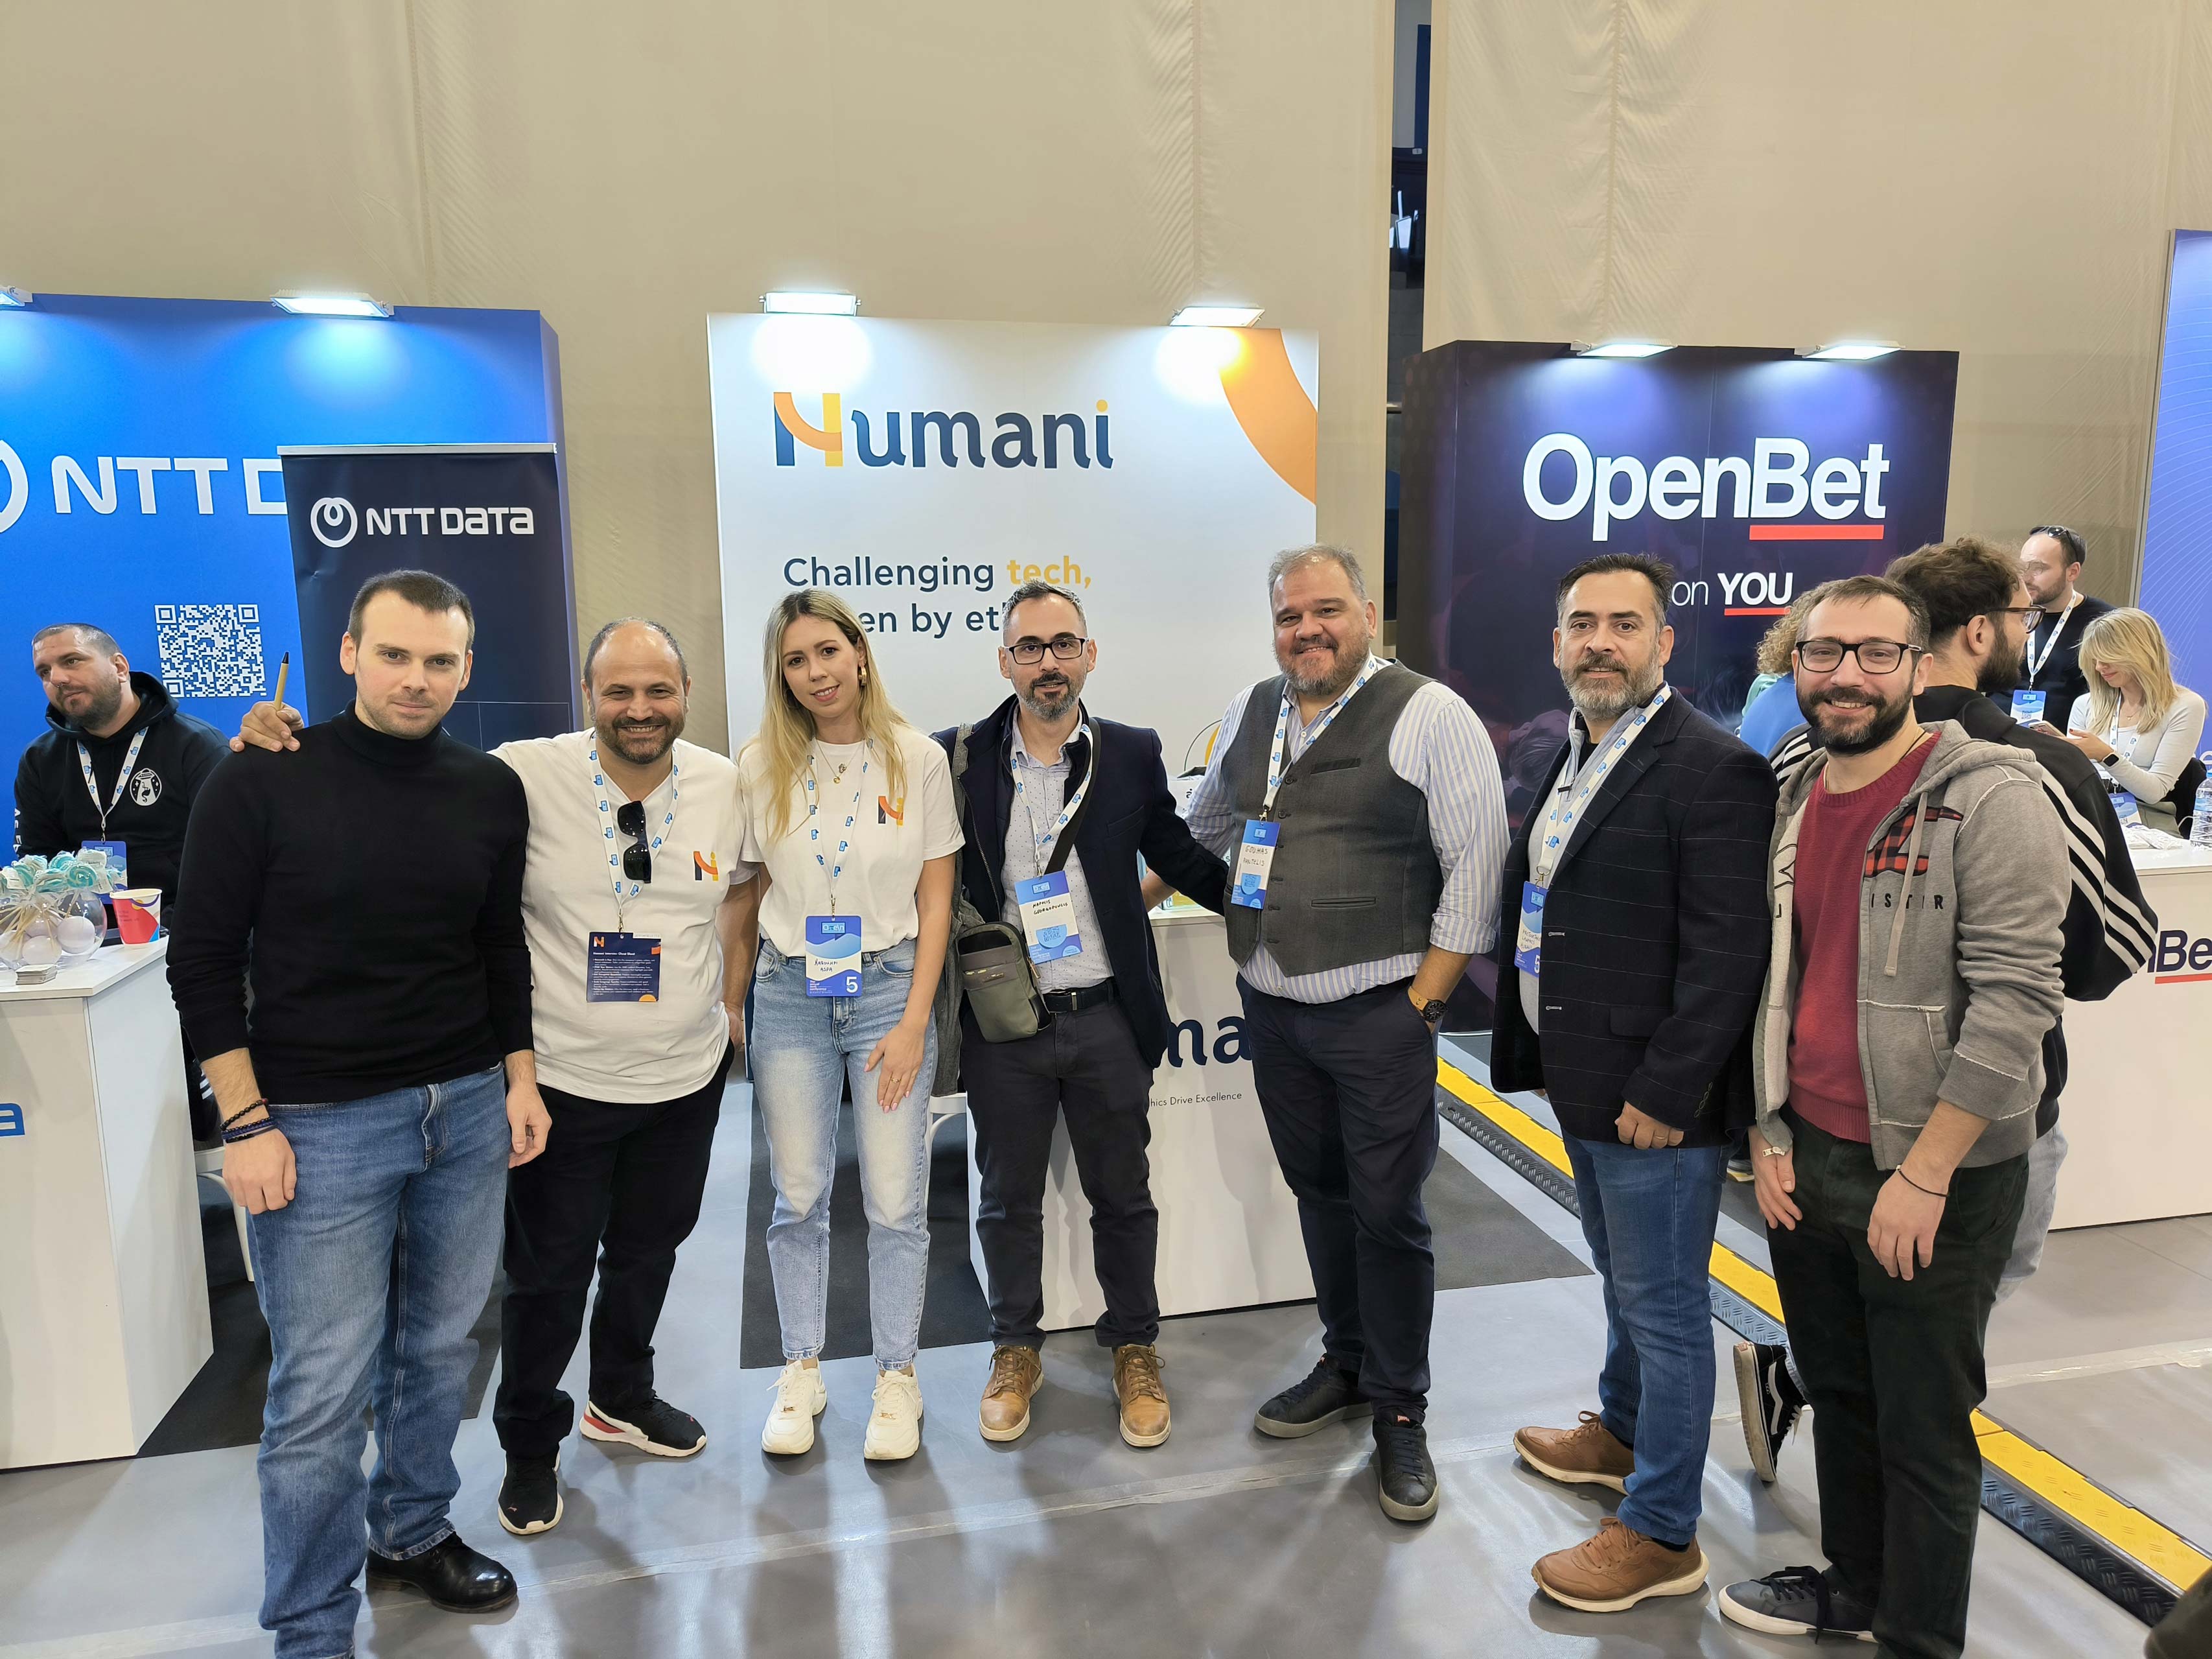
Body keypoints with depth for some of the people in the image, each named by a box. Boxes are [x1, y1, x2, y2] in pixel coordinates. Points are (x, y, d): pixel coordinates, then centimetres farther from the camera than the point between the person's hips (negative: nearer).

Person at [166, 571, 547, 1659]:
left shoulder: (491, 792, 3)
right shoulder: (262, 782, -8)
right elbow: (204, 960, -5)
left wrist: (520, 1078, 9)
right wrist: (246, 1122, -9)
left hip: (468, 1111, 4)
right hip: (318, 1124, -3)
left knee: (440, 1347, 14)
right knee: (321, 1390, 2)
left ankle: (413, 1532, 38)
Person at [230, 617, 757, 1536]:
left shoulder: (724, 784, -5)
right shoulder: (527, 775, -17)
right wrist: (282, 739, -29)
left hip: (686, 1075, 4)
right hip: (564, 1077, -4)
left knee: (649, 1250, 22)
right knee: (549, 1270, 11)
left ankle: (622, 1399, 49)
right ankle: (530, 1444, 38)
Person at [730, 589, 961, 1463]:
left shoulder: (917, 759, -3)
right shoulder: (760, 766, 1)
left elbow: (935, 900, -1)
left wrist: (914, 1021, -6)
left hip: (889, 987, -1)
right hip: (789, 994, 2)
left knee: (896, 1201, 3)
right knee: (799, 1196, 10)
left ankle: (897, 1377, 22)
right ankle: (802, 1371, 28)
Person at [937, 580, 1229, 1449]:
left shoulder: (1132, 753, -1)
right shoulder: (960, 757, -3)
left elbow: (1181, 858, 7)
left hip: (1106, 1017, 0)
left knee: (1122, 1195, 14)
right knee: (1008, 1200, 15)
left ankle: (1134, 1348, 34)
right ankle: (1016, 1350, 36)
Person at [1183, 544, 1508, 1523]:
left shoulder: (1430, 717, -10)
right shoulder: (1250, 715, 9)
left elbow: (1475, 869, -11)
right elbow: (1201, 828, 25)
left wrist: (1422, 1002, -12)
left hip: (1377, 1014, -5)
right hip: (1269, 1005, 6)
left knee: (1387, 1214, 4)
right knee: (1317, 1194, 17)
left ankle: (1398, 1412, 22)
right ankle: (1346, 1365, 36)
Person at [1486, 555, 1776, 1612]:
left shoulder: (1712, 771, -19)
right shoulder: (1567, 751, 9)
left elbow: (1726, 957, -21)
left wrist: (1664, 1094, -20)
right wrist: (1538, 1050, 13)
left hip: (1653, 1098, -9)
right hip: (1583, 1083, 9)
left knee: (1663, 1305, 6)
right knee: (1624, 1279, 27)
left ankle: (1660, 1534, 23)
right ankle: (1622, 1431, 48)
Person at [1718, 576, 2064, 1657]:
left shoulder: (1989, 799, -14)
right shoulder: (1794, 799, 6)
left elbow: (2015, 999, -18)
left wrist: (1924, 1173, -18)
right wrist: (1768, 1132, 7)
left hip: (1932, 1178, -6)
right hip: (1806, 1160, 6)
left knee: (1922, 1430, 9)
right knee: (1837, 1395, 21)